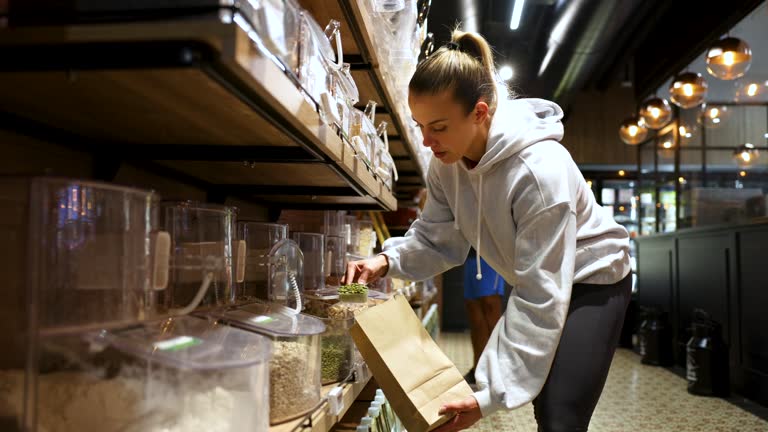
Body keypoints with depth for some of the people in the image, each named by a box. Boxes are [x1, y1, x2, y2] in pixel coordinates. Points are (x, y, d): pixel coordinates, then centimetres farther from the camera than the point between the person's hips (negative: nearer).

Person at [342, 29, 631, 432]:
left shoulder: (540, 172, -36)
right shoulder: (446, 163, -14)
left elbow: (540, 299, -34)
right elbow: (435, 239, -4)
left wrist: (492, 394, -34)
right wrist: (388, 260, -27)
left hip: (591, 282, -7)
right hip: (538, 282, 7)